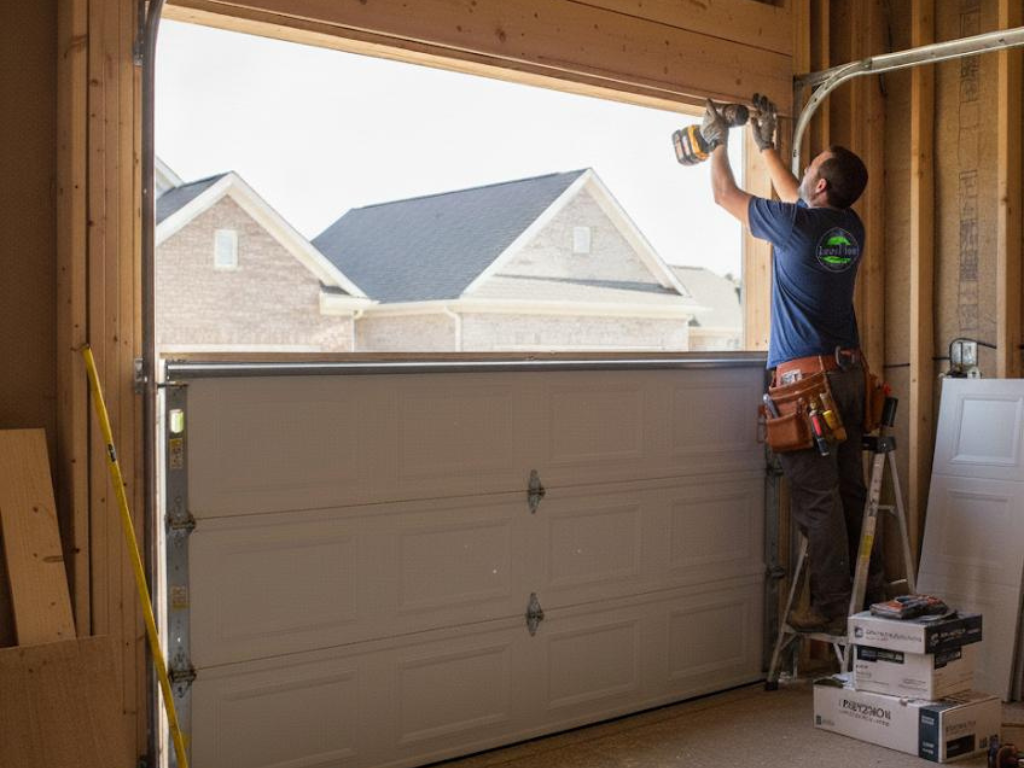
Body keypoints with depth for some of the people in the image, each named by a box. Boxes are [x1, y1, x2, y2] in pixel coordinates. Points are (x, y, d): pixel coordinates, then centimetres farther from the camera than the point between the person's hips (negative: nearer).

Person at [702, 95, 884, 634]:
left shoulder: (797, 226, -12)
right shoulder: (851, 228, 9)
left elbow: (725, 195, 3)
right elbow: (795, 197, 29)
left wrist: (718, 141, 19)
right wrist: (765, 144, 36)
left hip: (806, 376, -8)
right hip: (848, 371, 8)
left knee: (816, 499, -4)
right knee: (850, 490, 14)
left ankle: (831, 609, 1)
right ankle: (871, 594, 22)